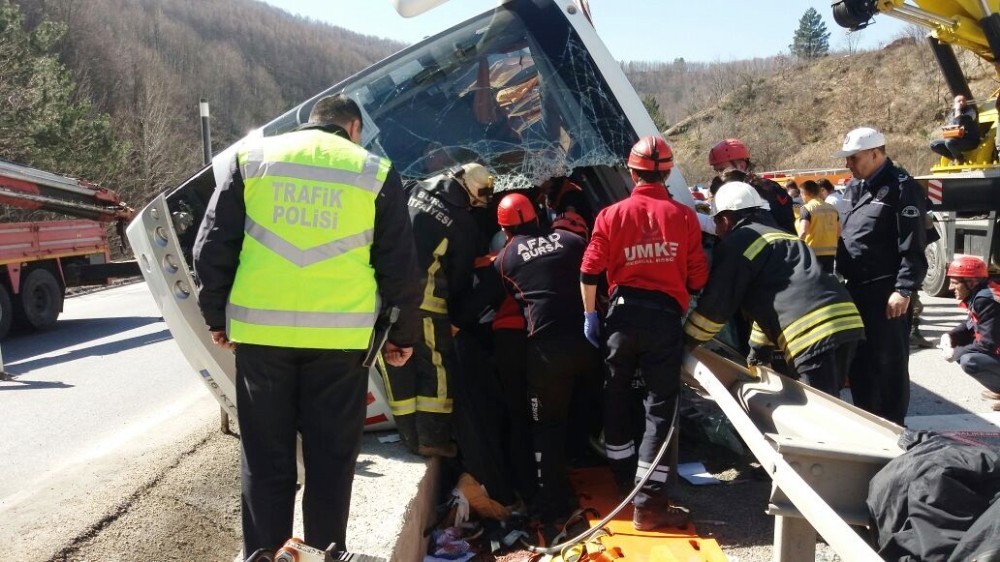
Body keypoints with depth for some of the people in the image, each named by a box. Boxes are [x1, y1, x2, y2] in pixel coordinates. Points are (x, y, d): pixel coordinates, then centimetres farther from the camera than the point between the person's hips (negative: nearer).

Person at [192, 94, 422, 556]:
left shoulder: (253, 157, 9)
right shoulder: (375, 172, 5)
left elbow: (214, 245, 7)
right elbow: (398, 266, 6)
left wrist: (216, 315, 17)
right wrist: (403, 334, 15)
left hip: (259, 328, 1)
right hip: (341, 334, -1)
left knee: (265, 457, 11)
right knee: (331, 457, 10)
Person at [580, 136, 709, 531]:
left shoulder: (612, 214, -2)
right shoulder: (683, 216, -4)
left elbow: (590, 272, -4)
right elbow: (698, 278, -2)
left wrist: (590, 314, 8)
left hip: (623, 313, 2)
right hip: (665, 316, -2)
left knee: (616, 396, 20)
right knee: (660, 406, 3)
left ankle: (624, 477, 35)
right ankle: (648, 502, 3)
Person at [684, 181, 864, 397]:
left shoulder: (736, 243, 4)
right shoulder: (779, 235, 32)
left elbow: (716, 305, 3)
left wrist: (686, 341, 17)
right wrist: (759, 346, 43)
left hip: (815, 332, -9)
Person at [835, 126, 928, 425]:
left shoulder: (902, 187, -11)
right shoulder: (854, 187, 15)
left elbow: (912, 247, -17)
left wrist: (903, 290, -21)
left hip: (886, 291, -8)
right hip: (855, 288, 8)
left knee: (888, 362, -1)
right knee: (858, 358, 14)